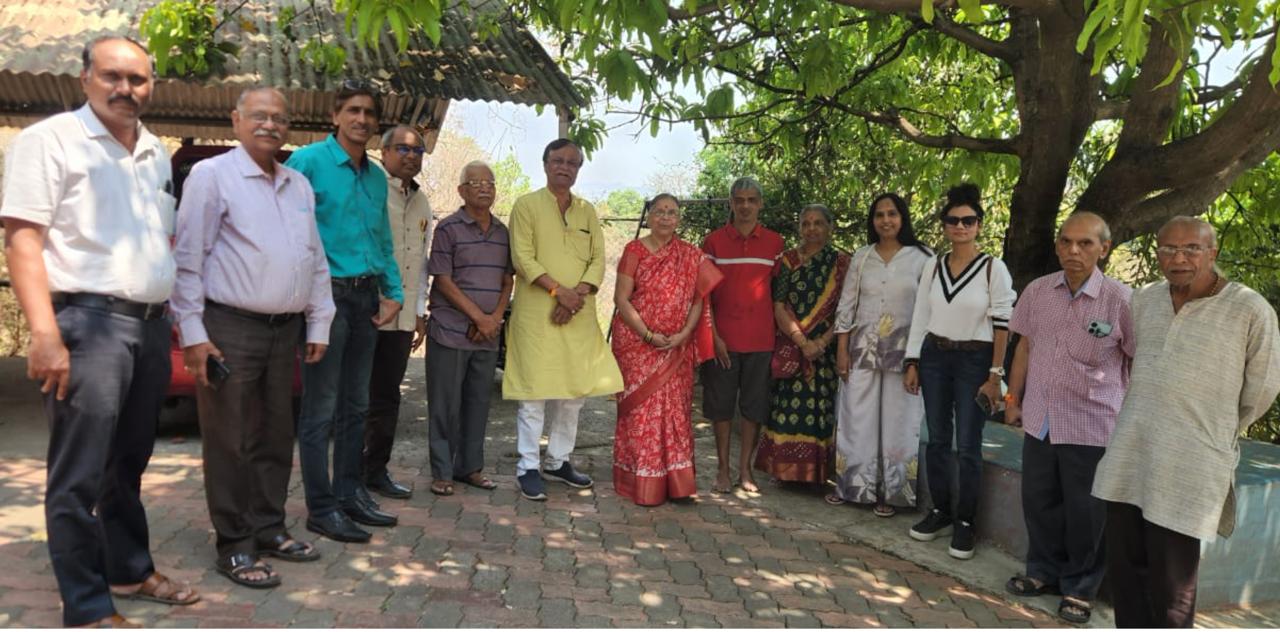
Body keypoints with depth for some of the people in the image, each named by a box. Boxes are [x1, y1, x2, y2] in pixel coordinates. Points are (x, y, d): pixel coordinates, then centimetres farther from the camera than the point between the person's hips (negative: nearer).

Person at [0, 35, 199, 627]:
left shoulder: (156, 154, 15)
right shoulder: (49, 139, -6)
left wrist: (175, 317, 16)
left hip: (150, 325, 7)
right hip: (88, 322, -7)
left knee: (128, 463, 18)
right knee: (80, 475, -1)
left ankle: (130, 569, 32)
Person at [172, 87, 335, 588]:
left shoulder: (299, 185, 14)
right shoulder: (212, 175, -4)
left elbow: (316, 260, 17)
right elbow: (187, 259, -8)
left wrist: (319, 324, 13)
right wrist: (192, 335, -12)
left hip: (284, 329, 6)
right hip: (230, 327, -6)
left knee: (276, 436, 13)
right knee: (231, 441, 1)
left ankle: (268, 529, 26)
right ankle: (234, 547, 11)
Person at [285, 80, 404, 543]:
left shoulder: (377, 176, 15)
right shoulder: (308, 161, -6)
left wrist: (394, 292, 11)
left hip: (366, 295, 7)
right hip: (328, 292, -7)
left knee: (356, 404, 13)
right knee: (321, 409, -2)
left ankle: (350, 493, 24)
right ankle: (321, 509, 6)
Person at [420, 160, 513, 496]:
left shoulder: (502, 232, 11)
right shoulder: (448, 228, -5)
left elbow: (507, 280, 12)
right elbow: (443, 280, -9)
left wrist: (496, 317, -4)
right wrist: (480, 317, -13)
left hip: (489, 335, 5)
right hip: (450, 332, -5)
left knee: (478, 403, 10)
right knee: (445, 405, 1)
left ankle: (470, 467, 22)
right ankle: (442, 472, 11)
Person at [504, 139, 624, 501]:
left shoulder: (587, 211, 14)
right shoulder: (527, 205, 1)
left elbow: (598, 259, 7)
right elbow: (523, 259, -8)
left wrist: (577, 295, -11)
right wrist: (559, 291, -19)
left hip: (578, 317, 5)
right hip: (536, 314, -5)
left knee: (574, 391, 8)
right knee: (534, 392, -4)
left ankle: (558, 462, 21)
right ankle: (528, 468, 5)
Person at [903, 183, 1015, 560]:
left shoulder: (994, 269, -6)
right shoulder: (932, 268, 5)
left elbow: (1002, 325, -6)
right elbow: (919, 318, 9)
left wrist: (995, 375, -9)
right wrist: (912, 364, 6)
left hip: (974, 360, -4)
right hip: (934, 357, 4)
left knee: (968, 446, -2)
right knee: (937, 440, 9)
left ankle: (964, 523, 10)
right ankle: (940, 512, 22)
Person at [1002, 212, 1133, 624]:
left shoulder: (1120, 300, -11)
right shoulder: (1036, 291, 0)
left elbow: (1139, 362, -3)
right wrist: (1013, 398, 11)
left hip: (1092, 425, -4)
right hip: (1040, 420, 4)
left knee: (1084, 512, 7)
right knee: (1038, 501, 15)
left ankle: (1080, 589, 25)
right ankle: (1043, 571, 34)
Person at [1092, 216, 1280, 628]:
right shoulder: (1143, 300, 6)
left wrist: (1218, 436, 13)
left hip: (1189, 466, -5)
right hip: (1128, 457, 5)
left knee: (1171, 586, 3)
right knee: (1124, 567, 12)